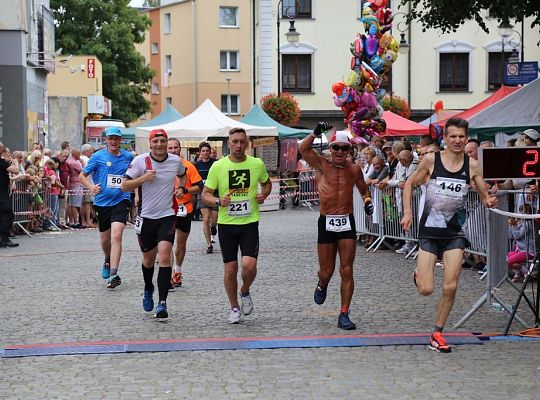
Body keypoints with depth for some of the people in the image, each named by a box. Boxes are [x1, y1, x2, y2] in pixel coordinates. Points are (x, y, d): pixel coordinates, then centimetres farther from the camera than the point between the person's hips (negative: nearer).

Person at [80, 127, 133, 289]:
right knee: (105, 238, 15)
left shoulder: (128, 157, 5)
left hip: (121, 201, -1)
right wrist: (91, 187, -16)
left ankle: (113, 274, -23)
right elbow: (82, 175, 4)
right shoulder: (98, 157, -1)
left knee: (116, 235, -19)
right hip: (102, 202, 1)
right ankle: (108, 261, 48)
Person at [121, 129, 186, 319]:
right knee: (148, 259, 14)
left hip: (167, 216, 0)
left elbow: (183, 174, 25)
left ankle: (162, 304, -14)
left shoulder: (176, 160, 1)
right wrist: (143, 178, -20)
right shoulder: (140, 161, -7)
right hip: (146, 216, 0)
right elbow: (124, 186, -7)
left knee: (165, 257, -15)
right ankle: (148, 290, 43)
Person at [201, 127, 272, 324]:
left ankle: (245, 292, 17)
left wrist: (263, 194, -3)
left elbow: (267, 183, 19)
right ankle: (234, 308, 24)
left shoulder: (257, 164, 0)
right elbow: (205, 194, 2)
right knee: (230, 269, 4)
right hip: (226, 224, 0)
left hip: (250, 223, 0)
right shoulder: (218, 166, -3)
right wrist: (218, 201, -19)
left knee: (249, 265, -16)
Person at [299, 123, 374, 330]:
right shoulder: (322, 165, -1)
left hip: (347, 222, 1)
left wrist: (367, 201, -2)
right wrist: (316, 133, -25)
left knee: (346, 271, -3)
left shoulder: (354, 169, 4)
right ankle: (322, 286, 44)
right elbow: (303, 149, -16)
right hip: (326, 222, -1)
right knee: (327, 271, 7)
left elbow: (364, 190, 18)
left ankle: (344, 315, 2)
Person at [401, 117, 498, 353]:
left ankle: (437, 334, 12)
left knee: (450, 287, -7)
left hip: (456, 232, 1)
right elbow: (410, 184, 8)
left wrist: (489, 202, -16)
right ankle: (420, 272, 33)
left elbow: (484, 196, 7)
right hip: (430, 230, -1)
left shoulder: (472, 165, -1)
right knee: (426, 290, -5)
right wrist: (407, 213, -1)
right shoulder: (431, 160, -5)